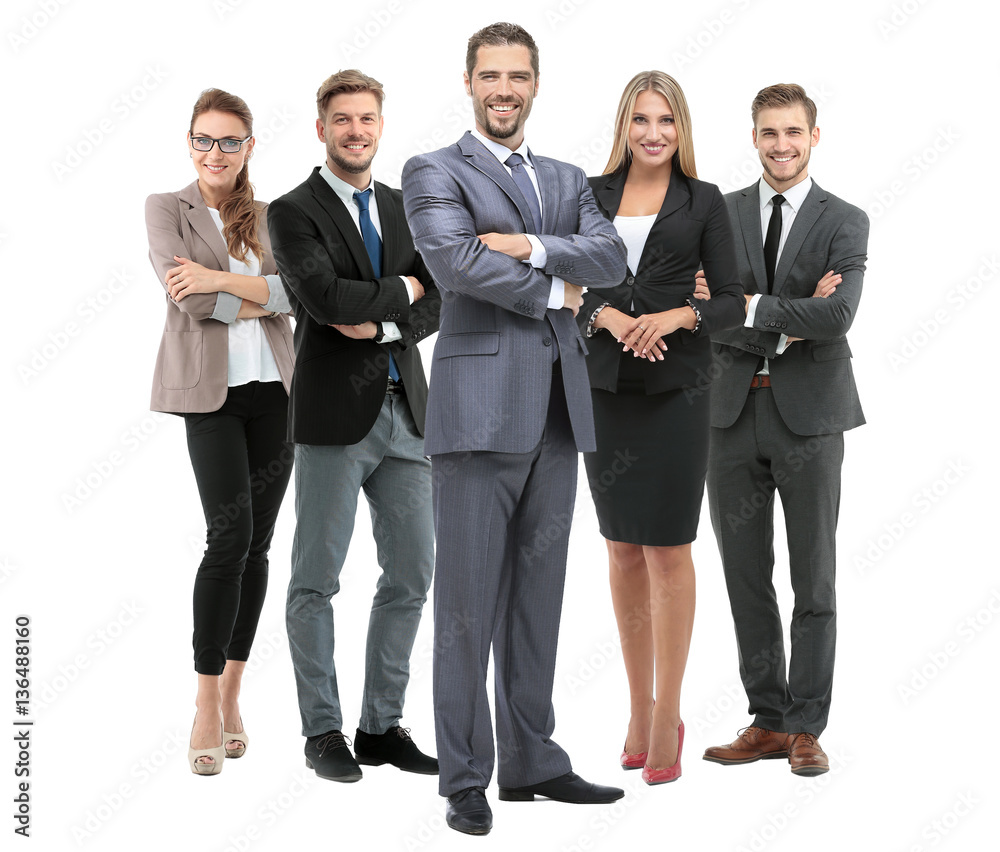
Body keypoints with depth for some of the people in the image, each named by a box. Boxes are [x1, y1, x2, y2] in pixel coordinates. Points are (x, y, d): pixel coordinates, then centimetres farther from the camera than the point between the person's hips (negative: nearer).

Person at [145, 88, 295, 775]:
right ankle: (207, 708, -6)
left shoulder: (269, 216, 14)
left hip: (274, 388, 4)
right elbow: (188, 297, -10)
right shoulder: (167, 209, 4)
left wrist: (224, 280, -15)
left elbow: (297, 291, -3)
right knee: (230, 536, -15)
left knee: (257, 544, 4)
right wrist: (261, 298, -4)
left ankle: (232, 694, 15)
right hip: (210, 389, -4)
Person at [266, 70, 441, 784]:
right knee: (317, 580, 1)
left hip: (405, 411, 6)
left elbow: (438, 303, 6)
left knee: (413, 575, 8)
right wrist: (402, 289, -5)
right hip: (335, 416, -6)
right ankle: (323, 731, 13)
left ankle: (382, 726, 19)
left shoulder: (405, 208, 15)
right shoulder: (294, 211, -2)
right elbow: (323, 297, -18)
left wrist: (381, 327, -11)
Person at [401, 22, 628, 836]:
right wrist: (554, 290, -6)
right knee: (470, 600, -4)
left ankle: (531, 760, 19)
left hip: (558, 408, 6)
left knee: (539, 593, 10)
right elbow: (456, 261, -15)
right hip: (482, 403, -6)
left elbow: (610, 259, 3)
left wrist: (531, 246, -12)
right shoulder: (435, 173, 2)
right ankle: (466, 778, 3)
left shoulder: (569, 181, 20)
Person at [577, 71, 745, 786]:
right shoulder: (592, 196, 10)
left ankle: (668, 715, 6)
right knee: (623, 551, 8)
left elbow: (733, 301, 1)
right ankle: (639, 707, 19)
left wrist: (679, 314, -17)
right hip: (605, 386, 3)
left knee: (668, 549, -3)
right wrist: (605, 315, -13)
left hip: (676, 387, -3)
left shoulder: (704, 201, 4)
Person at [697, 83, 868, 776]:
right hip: (735, 412, 2)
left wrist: (749, 306, -15)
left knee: (814, 581, 4)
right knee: (746, 577, 7)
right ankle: (767, 719, 18)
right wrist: (788, 323, -15)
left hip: (809, 414, -2)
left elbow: (838, 315, -16)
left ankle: (806, 727, 13)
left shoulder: (845, 222, 1)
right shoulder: (720, 215, 6)